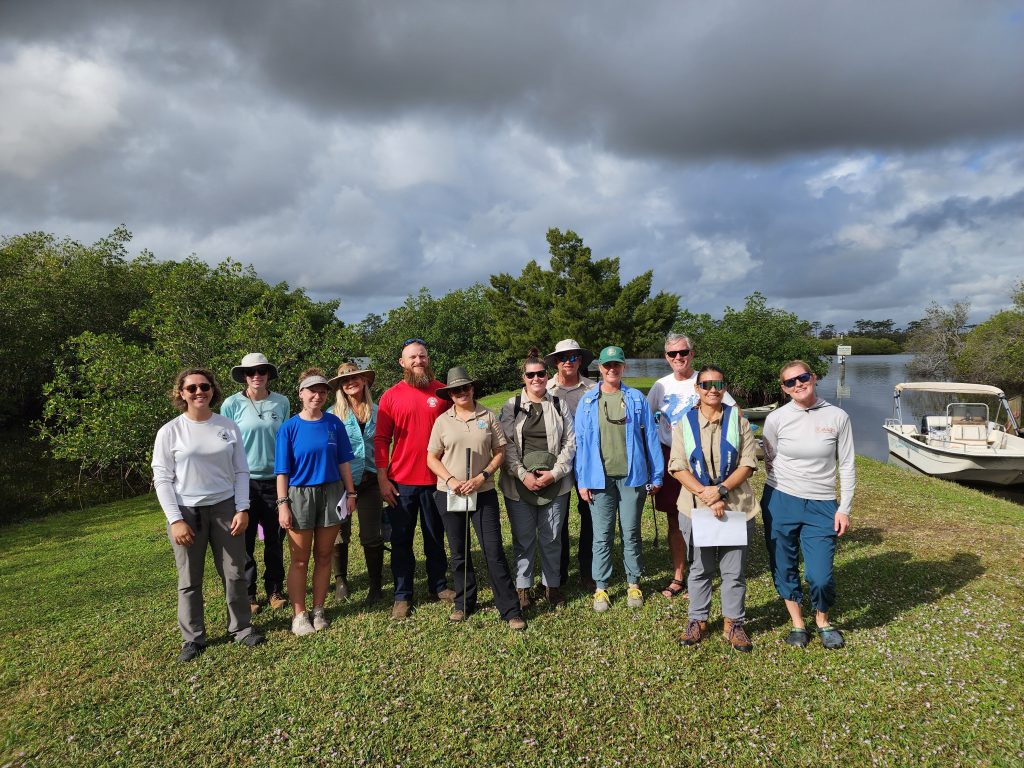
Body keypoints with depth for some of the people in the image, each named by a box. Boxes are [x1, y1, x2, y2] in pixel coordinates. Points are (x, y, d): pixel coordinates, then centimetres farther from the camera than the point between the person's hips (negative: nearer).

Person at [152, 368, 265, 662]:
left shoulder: (229, 427, 1)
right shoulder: (170, 431, -4)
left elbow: (241, 471, 4)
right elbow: (162, 479, -4)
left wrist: (242, 509, -3)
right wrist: (175, 519, -10)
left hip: (225, 508, 2)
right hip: (187, 512, -1)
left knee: (234, 573, 8)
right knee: (189, 580, 8)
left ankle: (241, 627, 24)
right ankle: (193, 638, 23)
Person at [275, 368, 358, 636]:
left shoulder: (334, 424, 1)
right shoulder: (290, 428, -5)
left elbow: (343, 462, 5)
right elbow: (283, 471, -5)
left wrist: (350, 493, 4)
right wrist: (282, 504, -9)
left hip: (331, 493, 2)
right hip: (299, 495, -2)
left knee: (324, 556, 10)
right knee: (300, 560, 5)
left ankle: (318, 611, 23)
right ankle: (299, 614, 17)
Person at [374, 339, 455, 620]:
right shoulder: (391, 396, -1)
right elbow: (381, 440, -1)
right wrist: (382, 479, -5)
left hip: (435, 480, 1)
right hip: (401, 481, -1)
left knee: (436, 537, 14)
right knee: (401, 541, 8)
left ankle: (438, 586, 30)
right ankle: (402, 596, 20)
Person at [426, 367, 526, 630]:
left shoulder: (488, 417, 0)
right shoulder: (442, 420, 2)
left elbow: (500, 452, 1)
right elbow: (432, 458, 3)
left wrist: (482, 477, -12)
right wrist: (451, 480, -12)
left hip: (484, 493, -1)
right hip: (449, 494, 2)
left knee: (494, 551, -3)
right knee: (459, 552, 12)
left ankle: (510, 610, 6)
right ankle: (464, 603, 30)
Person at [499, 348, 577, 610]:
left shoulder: (559, 405, 8)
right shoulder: (511, 406, 3)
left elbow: (570, 442, 4)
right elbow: (506, 445, -2)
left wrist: (554, 473, -8)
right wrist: (523, 475, -13)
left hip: (554, 484, 1)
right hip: (519, 484, -1)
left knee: (552, 538, 9)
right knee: (523, 539, 7)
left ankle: (552, 585, 26)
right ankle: (523, 587, 22)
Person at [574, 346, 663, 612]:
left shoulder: (637, 399, 3)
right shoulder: (587, 401, 3)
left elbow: (650, 437, 3)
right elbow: (580, 442, 1)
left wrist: (656, 475, 0)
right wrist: (582, 481, -4)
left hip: (632, 476, 0)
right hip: (600, 478, 0)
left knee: (631, 533, 11)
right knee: (602, 535, 6)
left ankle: (633, 583, 24)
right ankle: (601, 587, 17)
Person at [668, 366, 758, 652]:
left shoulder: (738, 421, 1)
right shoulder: (684, 423, 1)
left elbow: (748, 464, -4)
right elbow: (678, 467, -5)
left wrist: (720, 490, -16)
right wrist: (706, 496, -16)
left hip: (736, 507, 0)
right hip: (696, 507, 0)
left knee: (734, 570, 9)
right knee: (700, 568, 13)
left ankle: (733, 623, 25)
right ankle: (698, 621, 27)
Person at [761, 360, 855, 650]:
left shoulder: (837, 417, -3)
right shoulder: (776, 419, -4)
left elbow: (846, 466, 1)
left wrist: (845, 508, -2)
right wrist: (784, 486, 8)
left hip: (822, 506, -1)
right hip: (780, 503, 1)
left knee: (820, 576, -4)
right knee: (784, 568, 10)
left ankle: (823, 621, 27)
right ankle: (797, 623, 32)